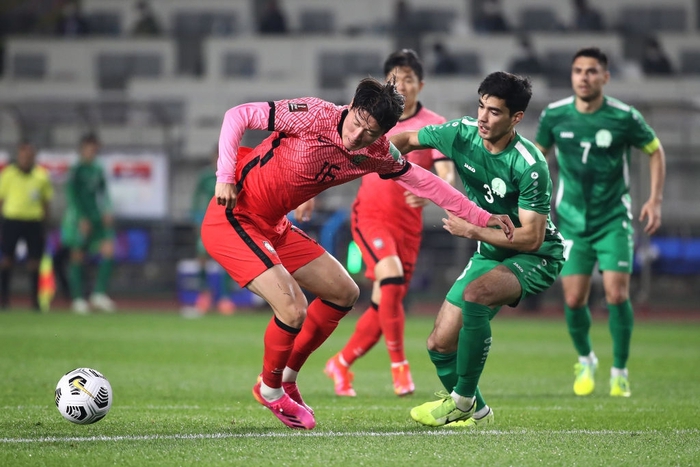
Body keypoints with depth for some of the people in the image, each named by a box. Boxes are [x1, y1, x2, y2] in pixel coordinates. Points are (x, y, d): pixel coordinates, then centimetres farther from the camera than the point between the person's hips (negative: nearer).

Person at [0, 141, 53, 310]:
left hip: (34, 222, 2)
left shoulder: (41, 175, 7)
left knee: (34, 261, 1)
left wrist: (44, 225, 9)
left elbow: (46, 202, 14)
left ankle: (35, 300, 8)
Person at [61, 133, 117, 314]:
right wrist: (82, 218, -17)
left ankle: (99, 293, -1)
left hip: (96, 217, 6)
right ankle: (78, 299, 4)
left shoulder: (98, 170, 12)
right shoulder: (76, 170, -7)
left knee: (108, 251, -7)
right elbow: (72, 195, -11)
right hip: (79, 217, -6)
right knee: (78, 257, -2)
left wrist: (107, 211, 2)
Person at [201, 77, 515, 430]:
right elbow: (238, 116, -18)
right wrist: (225, 176, -25)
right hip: (233, 219, -8)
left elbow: (422, 181, 8)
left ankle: (287, 378, 25)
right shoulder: (313, 116, -23)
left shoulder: (376, 153, -4)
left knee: (344, 293, 11)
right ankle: (270, 390, 9)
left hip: (274, 228, 8)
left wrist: (481, 217, 7)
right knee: (292, 309, -20)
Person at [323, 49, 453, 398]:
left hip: (407, 224, 1)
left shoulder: (434, 126, -4)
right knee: (391, 276, -27)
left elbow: (447, 175, -16)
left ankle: (341, 364, 27)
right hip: (369, 215, -1)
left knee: (385, 304, 4)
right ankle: (398, 365, -18)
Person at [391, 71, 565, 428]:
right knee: (440, 344, -1)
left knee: (474, 295, -35)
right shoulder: (462, 134, -9)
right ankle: (475, 412, 25)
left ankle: (462, 400, -21)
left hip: (535, 258, -7)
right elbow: (407, 140, 9)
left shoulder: (529, 166, -26)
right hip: (489, 254, 7)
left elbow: (532, 238, -25)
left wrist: (473, 231, -27)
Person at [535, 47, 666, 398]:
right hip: (572, 221, 2)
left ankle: (619, 372, 4)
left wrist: (655, 201, -2)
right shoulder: (554, 115, -5)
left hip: (614, 220, -2)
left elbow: (655, 151, 4)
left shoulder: (625, 118, -11)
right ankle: (585, 361, 26)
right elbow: (538, 153, 12)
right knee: (574, 300, -2)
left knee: (617, 294, -13)